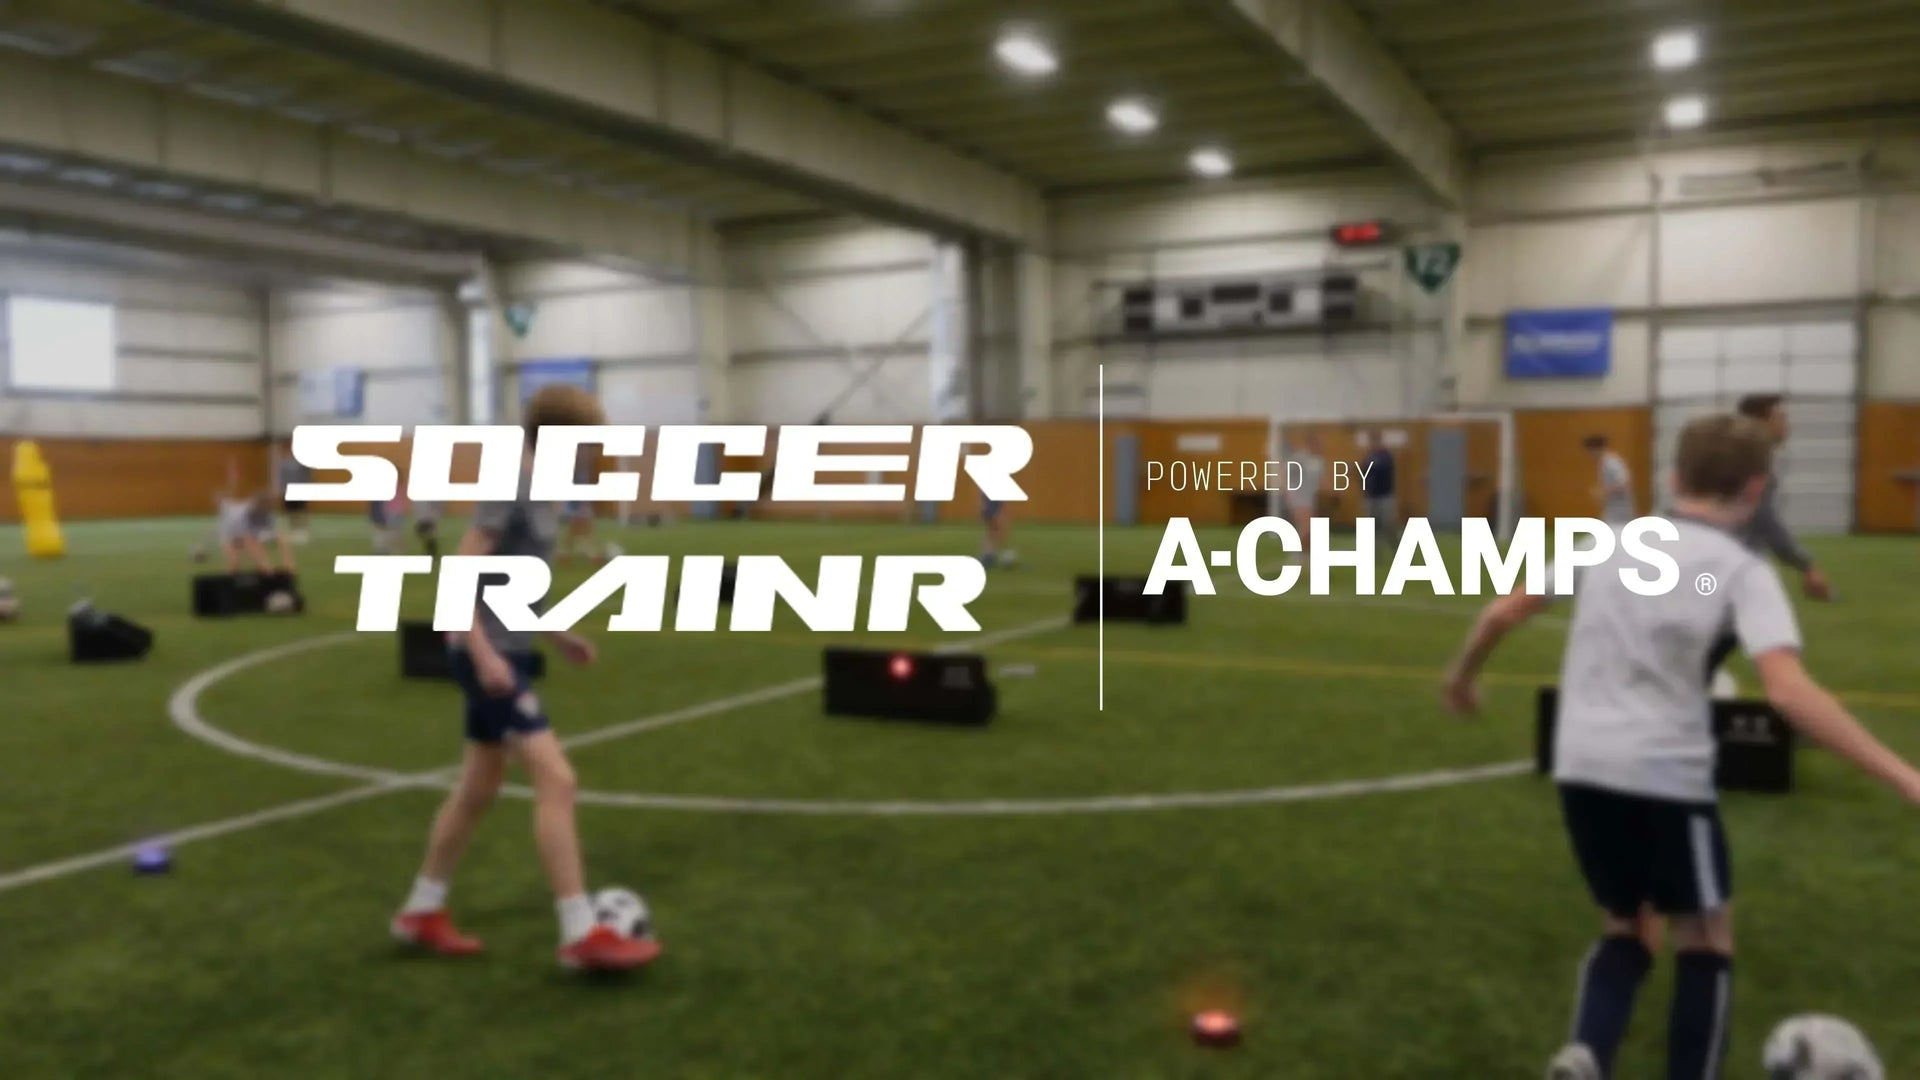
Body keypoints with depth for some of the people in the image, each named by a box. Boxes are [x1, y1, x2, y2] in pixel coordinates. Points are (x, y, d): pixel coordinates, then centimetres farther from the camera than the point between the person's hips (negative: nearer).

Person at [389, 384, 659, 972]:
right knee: (556, 779, -14)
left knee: (478, 787, 18)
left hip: (510, 652, 10)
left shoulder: (543, 495, 11)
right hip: (490, 656, -10)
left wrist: (557, 633, 20)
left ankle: (422, 912, 32)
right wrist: (483, 654, -26)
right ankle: (582, 935, -10)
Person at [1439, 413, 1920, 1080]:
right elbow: (1789, 693, -20)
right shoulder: (1742, 571, -6)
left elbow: (1503, 613, 11)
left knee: (1627, 931, 21)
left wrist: (1462, 677, 28)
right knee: (1706, 944, 18)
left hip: (1581, 769, 5)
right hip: (1666, 777, -4)